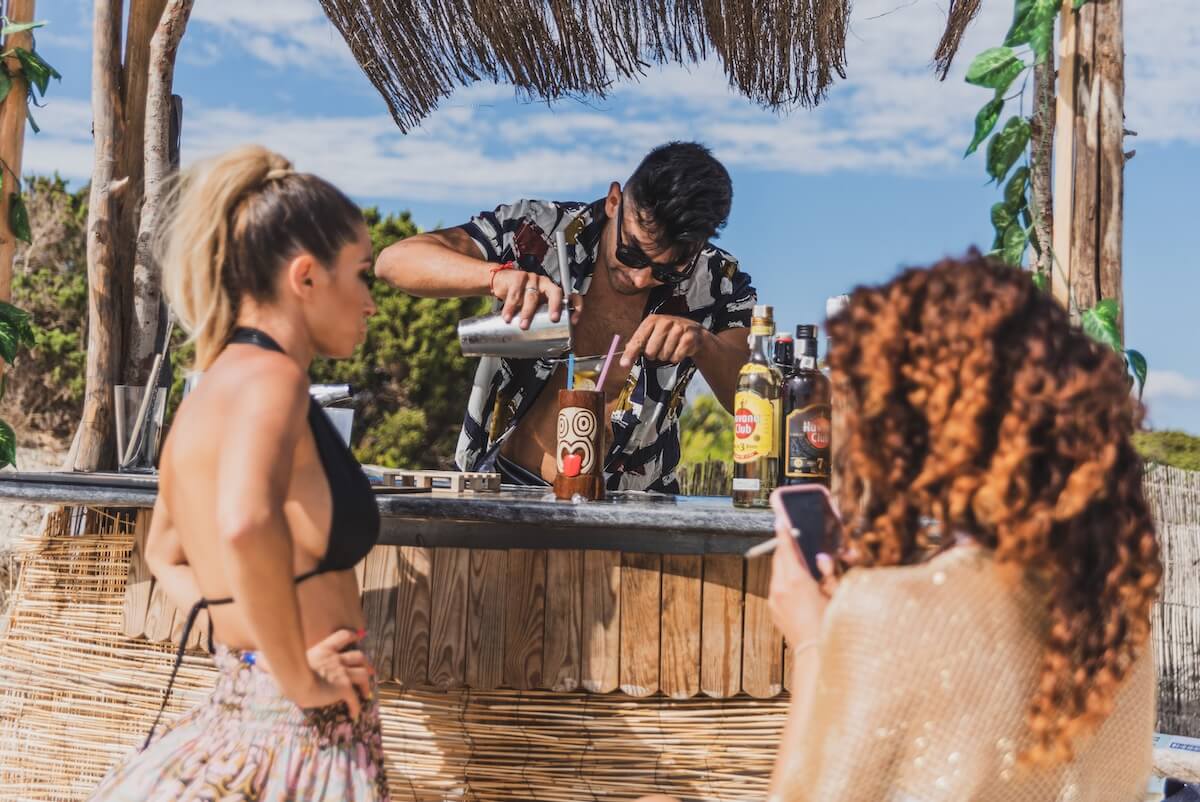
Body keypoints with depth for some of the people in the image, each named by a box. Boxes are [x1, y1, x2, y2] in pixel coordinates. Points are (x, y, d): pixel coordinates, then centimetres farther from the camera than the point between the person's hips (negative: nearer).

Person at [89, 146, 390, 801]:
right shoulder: (267, 376, -17)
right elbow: (246, 523, -39)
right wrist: (298, 677, -26)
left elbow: (165, 555, 24)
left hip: (239, 715, 8)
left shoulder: (216, 387, 9)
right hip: (302, 740, -8)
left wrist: (252, 643, 12)